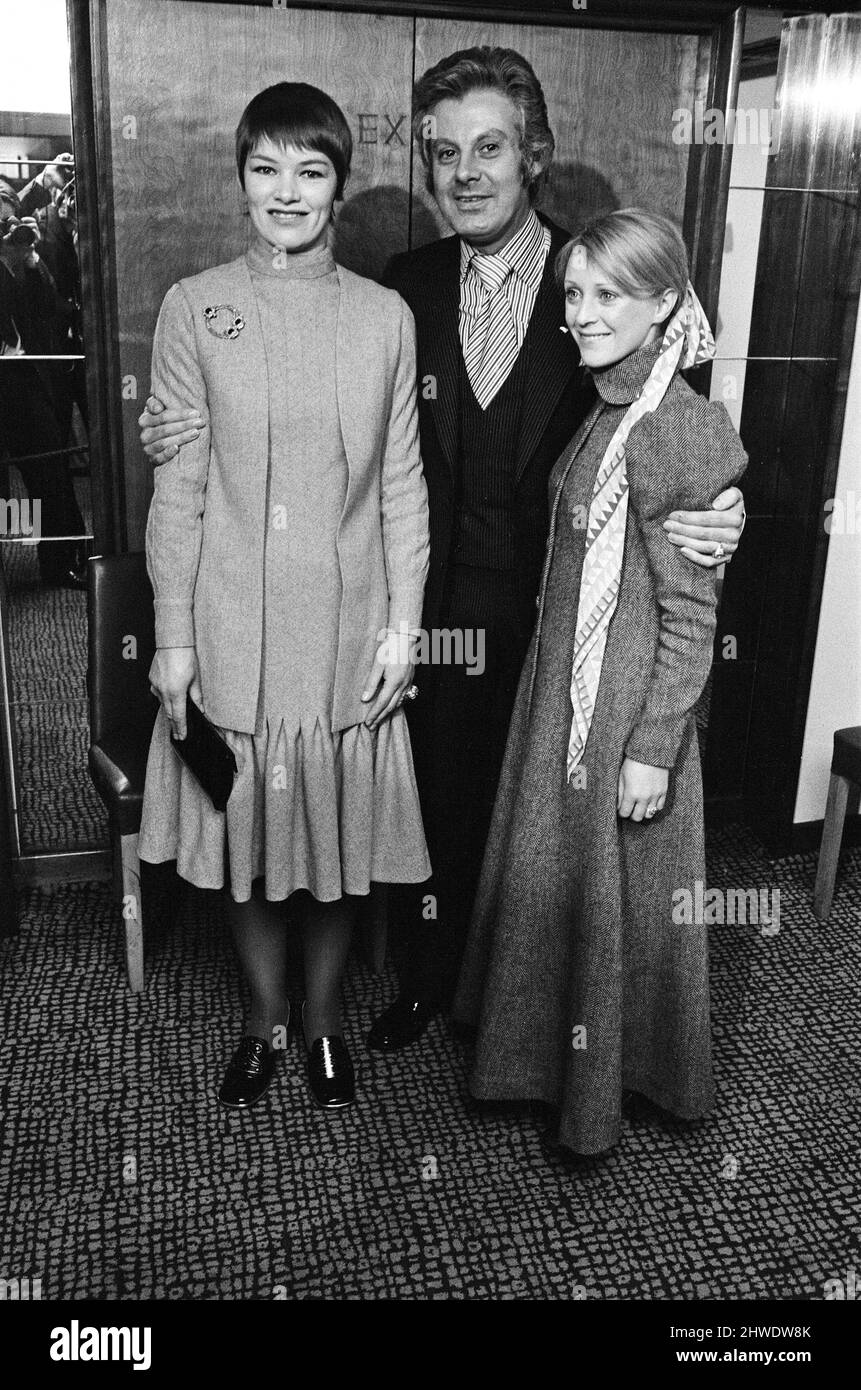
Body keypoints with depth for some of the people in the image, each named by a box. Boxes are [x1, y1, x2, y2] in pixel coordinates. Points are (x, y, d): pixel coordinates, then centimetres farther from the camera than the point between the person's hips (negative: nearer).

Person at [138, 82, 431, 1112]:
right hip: (232, 629, 0)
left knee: (338, 835, 12)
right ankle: (265, 1015, 36)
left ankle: (324, 1015, 36)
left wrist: (403, 625, -2)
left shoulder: (386, 318, 2)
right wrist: (173, 634, -4)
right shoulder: (195, 309, -2)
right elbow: (177, 486, -2)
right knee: (244, 835, 12)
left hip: (347, 629, 1)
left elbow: (402, 485, 3)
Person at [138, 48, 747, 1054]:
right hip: (438, 612, 2)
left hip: (561, 618, -1)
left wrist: (709, 519, -28)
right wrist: (191, 436, -10)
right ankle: (427, 981, 41)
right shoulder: (402, 290, 0)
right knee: (434, 807, 16)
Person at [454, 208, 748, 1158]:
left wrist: (653, 749, -18)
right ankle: (548, 1053, 41)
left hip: (629, 702, -8)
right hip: (561, 685, 8)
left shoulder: (685, 429, -18)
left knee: (615, 891, 8)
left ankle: (608, 1085, 31)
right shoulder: (602, 414, 7)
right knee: (547, 878, 19)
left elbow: (690, 614, -18)